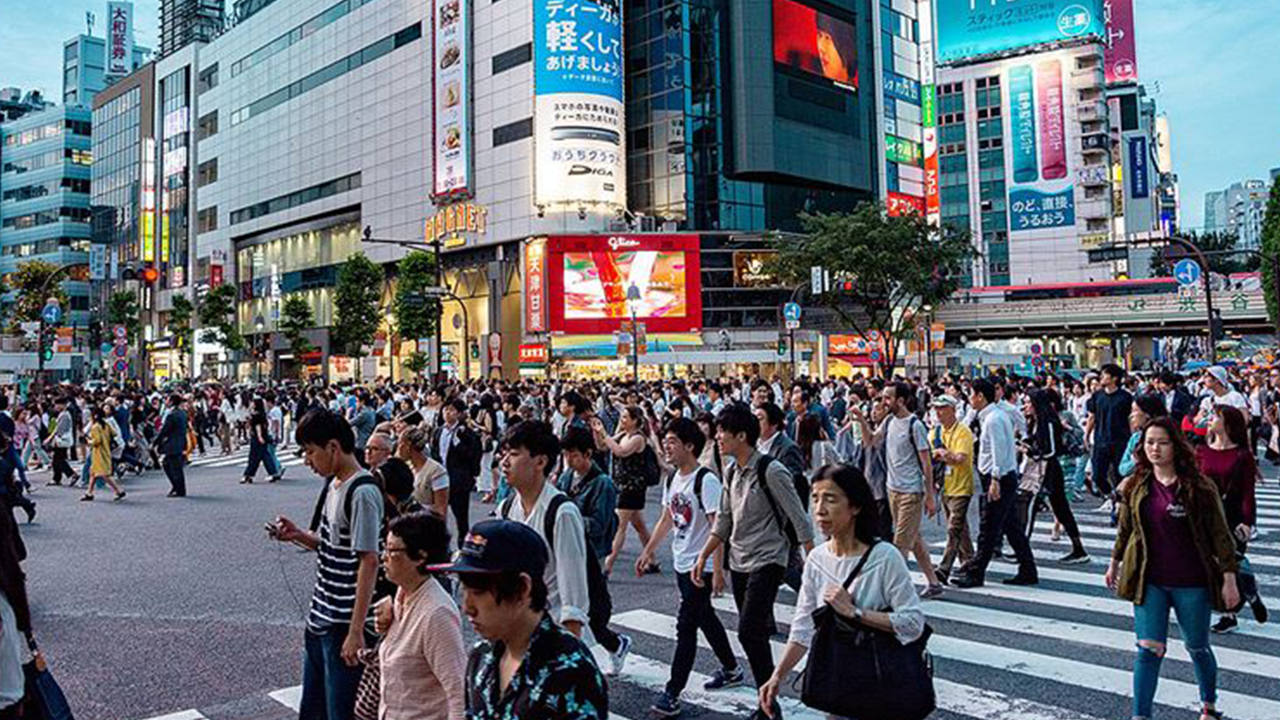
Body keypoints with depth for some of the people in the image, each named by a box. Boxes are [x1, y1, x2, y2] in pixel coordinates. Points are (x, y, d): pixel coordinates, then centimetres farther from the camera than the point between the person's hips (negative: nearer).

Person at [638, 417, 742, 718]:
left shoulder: (706, 480, -19)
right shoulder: (672, 479, 6)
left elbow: (717, 527, -21)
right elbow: (667, 519, 17)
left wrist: (718, 569, -23)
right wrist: (648, 552, 17)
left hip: (702, 566, -9)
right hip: (681, 562, 9)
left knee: (686, 625, -6)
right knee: (705, 617, 20)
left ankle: (672, 693, 1)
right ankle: (731, 670, 37)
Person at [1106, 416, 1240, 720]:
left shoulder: (1199, 488, -10)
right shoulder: (1134, 487, 0)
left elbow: (1220, 534, -7)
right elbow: (1125, 529, 13)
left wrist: (1229, 579, -8)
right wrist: (1114, 564, 20)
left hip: (1191, 583, -1)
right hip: (1149, 581, 2)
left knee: (1197, 647, 17)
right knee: (1149, 649, -4)